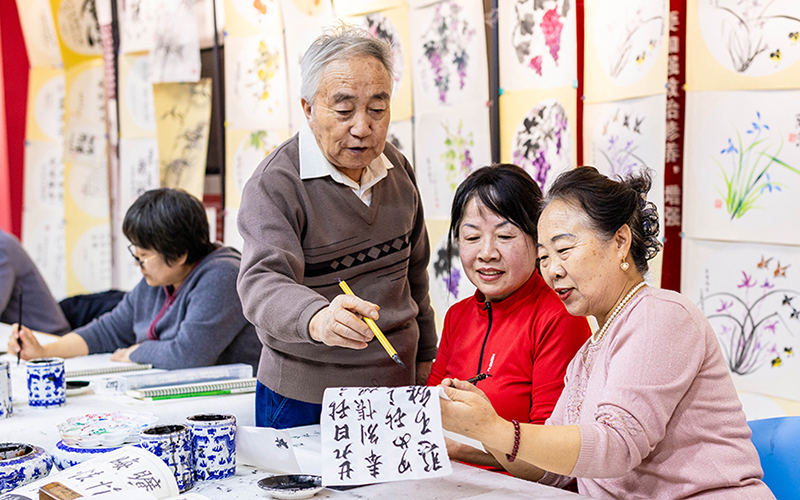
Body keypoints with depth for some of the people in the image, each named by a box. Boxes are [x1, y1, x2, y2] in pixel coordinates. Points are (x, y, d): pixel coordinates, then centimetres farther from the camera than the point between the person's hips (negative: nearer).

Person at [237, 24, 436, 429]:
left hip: (394, 390, 6)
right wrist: (318, 319, -51)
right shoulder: (275, 184, -16)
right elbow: (261, 283, -31)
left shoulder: (397, 168, 5)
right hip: (304, 404, -5)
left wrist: (423, 357, 21)